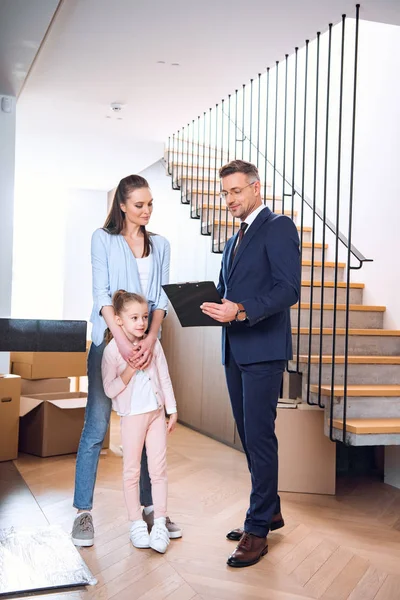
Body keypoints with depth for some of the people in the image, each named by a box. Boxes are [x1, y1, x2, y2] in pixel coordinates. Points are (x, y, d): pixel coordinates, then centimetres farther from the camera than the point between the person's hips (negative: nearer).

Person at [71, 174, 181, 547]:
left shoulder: (159, 245, 13)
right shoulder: (103, 239, 2)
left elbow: (161, 297, 5)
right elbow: (101, 293, -7)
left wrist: (150, 340, -12)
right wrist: (123, 341, -19)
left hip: (146, 342, 4)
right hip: (109, 339, -3)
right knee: (96, 427, -2)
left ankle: (149, 507, 16)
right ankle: (83, 512, 7)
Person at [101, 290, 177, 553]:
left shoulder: (154, 344, 0)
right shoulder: (112, 350, -10)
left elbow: (165, 378, 7)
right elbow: (110, 389, -12)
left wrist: (172, 409, 7)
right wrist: (130, 368, -22)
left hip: (156, 413, 3)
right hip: (132, 416, -3)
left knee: (159, 469, 6)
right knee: (132, 470, 7)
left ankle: (160, 523, 15)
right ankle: (137, 523, 19)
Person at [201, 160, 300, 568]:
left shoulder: (279, 228, -5)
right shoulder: (234, 240, 21)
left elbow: (288, 289, -16)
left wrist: (240, 310, -26)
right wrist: (215, 307, 2)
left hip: (263, 350, -9)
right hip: (235, 350, 9)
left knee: (259, 435, -6)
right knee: (249, 435, 14)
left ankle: (257, 529, 4)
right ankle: (269, 511, 28)